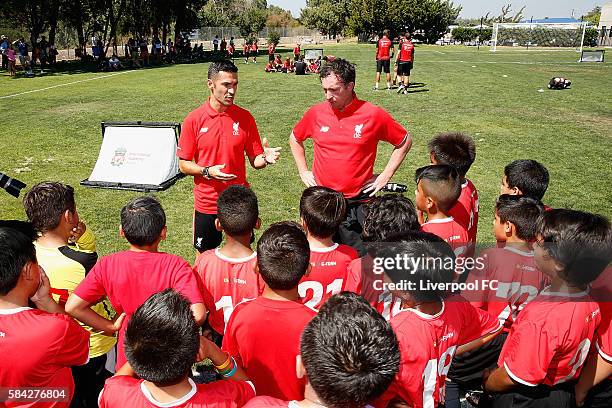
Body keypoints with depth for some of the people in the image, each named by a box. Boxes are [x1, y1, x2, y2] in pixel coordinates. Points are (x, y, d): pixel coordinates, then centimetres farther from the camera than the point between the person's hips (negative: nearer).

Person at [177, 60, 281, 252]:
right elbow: (183, 164, -3)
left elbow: (254, 160, 1)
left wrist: (265, 158, -21)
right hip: (207, 204, -1)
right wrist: (207, 171, -19)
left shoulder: (245, 117, -3)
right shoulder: (193, 119, -7)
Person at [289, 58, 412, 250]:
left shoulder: (373, 115, -7)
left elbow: (404, 142, 6)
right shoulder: (316, 113, 1)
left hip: (358, 203, -2)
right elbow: (295, 139, 21)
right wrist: (303, 171, 12)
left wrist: (385, 176, 1)